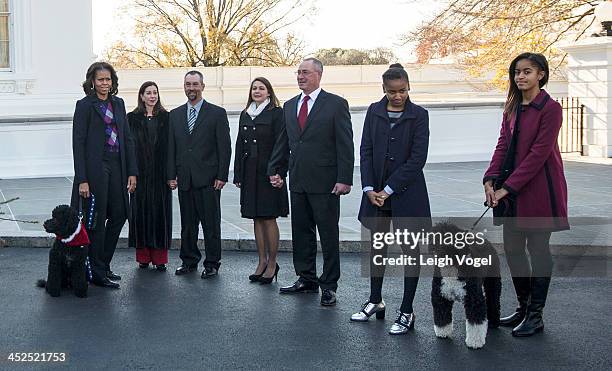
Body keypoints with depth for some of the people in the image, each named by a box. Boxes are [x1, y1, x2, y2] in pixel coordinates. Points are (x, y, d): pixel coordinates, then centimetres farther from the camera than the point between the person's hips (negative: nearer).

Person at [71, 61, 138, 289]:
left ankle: (103, 264, 24)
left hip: (116, 167, 6)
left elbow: (127, 139, 12)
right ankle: (97, 273, 11)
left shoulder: (118, 103, 12)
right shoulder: (85, 105, -6)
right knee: (97, 221, 1)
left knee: (118, 215, 9)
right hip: (95, 168, -6)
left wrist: (132, 172, 6)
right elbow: (78, 143, -10)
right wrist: (82, 180, -16)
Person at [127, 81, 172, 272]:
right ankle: (143, 256, 11)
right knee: (141, 211, 3)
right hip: (141, 172, 0)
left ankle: (160, 257, 7)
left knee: (161, 211, 1)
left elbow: (171, 145, 3)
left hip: (161, 172, 0)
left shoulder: (165, 117, 7)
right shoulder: (133, 118, 5)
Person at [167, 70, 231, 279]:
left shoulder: (217, 113, 1)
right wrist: (171, 175, 5)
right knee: (187, 223, 10)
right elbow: (171, 147, 13)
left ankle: (212, 264, 8)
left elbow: (224, 147, -2)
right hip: (184, 179, 4)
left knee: (211, 223, -1)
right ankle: (189, 260, 21)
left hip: (208, 178, -4)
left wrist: (222, 176, -8)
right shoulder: (175, 115, 13)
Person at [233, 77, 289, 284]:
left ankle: (272, 263, 5)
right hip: (250, 173, 6)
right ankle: (262, 261, 18)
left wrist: (276, 172, -18)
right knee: (257, 219, 10)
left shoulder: (277, 113, -3)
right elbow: (240, 145, 15)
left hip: (269, 173, -6)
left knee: (269, 218, -4)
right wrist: (238, 174, 10)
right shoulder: (245, 115, 14)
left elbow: (281, 144, -9)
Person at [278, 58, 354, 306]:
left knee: (329, 235, 1)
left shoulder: (336, 104, -4)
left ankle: (328, 285, 9)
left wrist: (344, 179, -13)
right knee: (301, 233, 12)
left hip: (325, 182, -6)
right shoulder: (289, 106, 13)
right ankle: (306, 279, 23)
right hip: (297, 181, 6)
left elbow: (345, 144, -7)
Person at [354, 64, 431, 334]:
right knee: (377, 246, 14)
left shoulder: (419, 115, -6)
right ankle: (375, 301, 28)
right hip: (376, 191, 4)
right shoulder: (374, 111, 4)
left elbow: (417, 158, -11)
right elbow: (366, 150, 2)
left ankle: (407, 312, 8)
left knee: (410, 249, 1)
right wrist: (369, 188, -8)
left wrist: (389, 189, -14)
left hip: (406, 191, -4)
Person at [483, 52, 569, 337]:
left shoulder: (550, 108, -12)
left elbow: (539, 153, -17)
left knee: (538, 248, 1)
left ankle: (535, 316, 11)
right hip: (511, 189, 7)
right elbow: (503, 145, 7)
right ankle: (523, 308, 25)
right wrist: (491, 180, -8)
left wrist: (507, 187, -18)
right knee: (512, 248, 10)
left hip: (538, 188, -7)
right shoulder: (512, 108, 11)